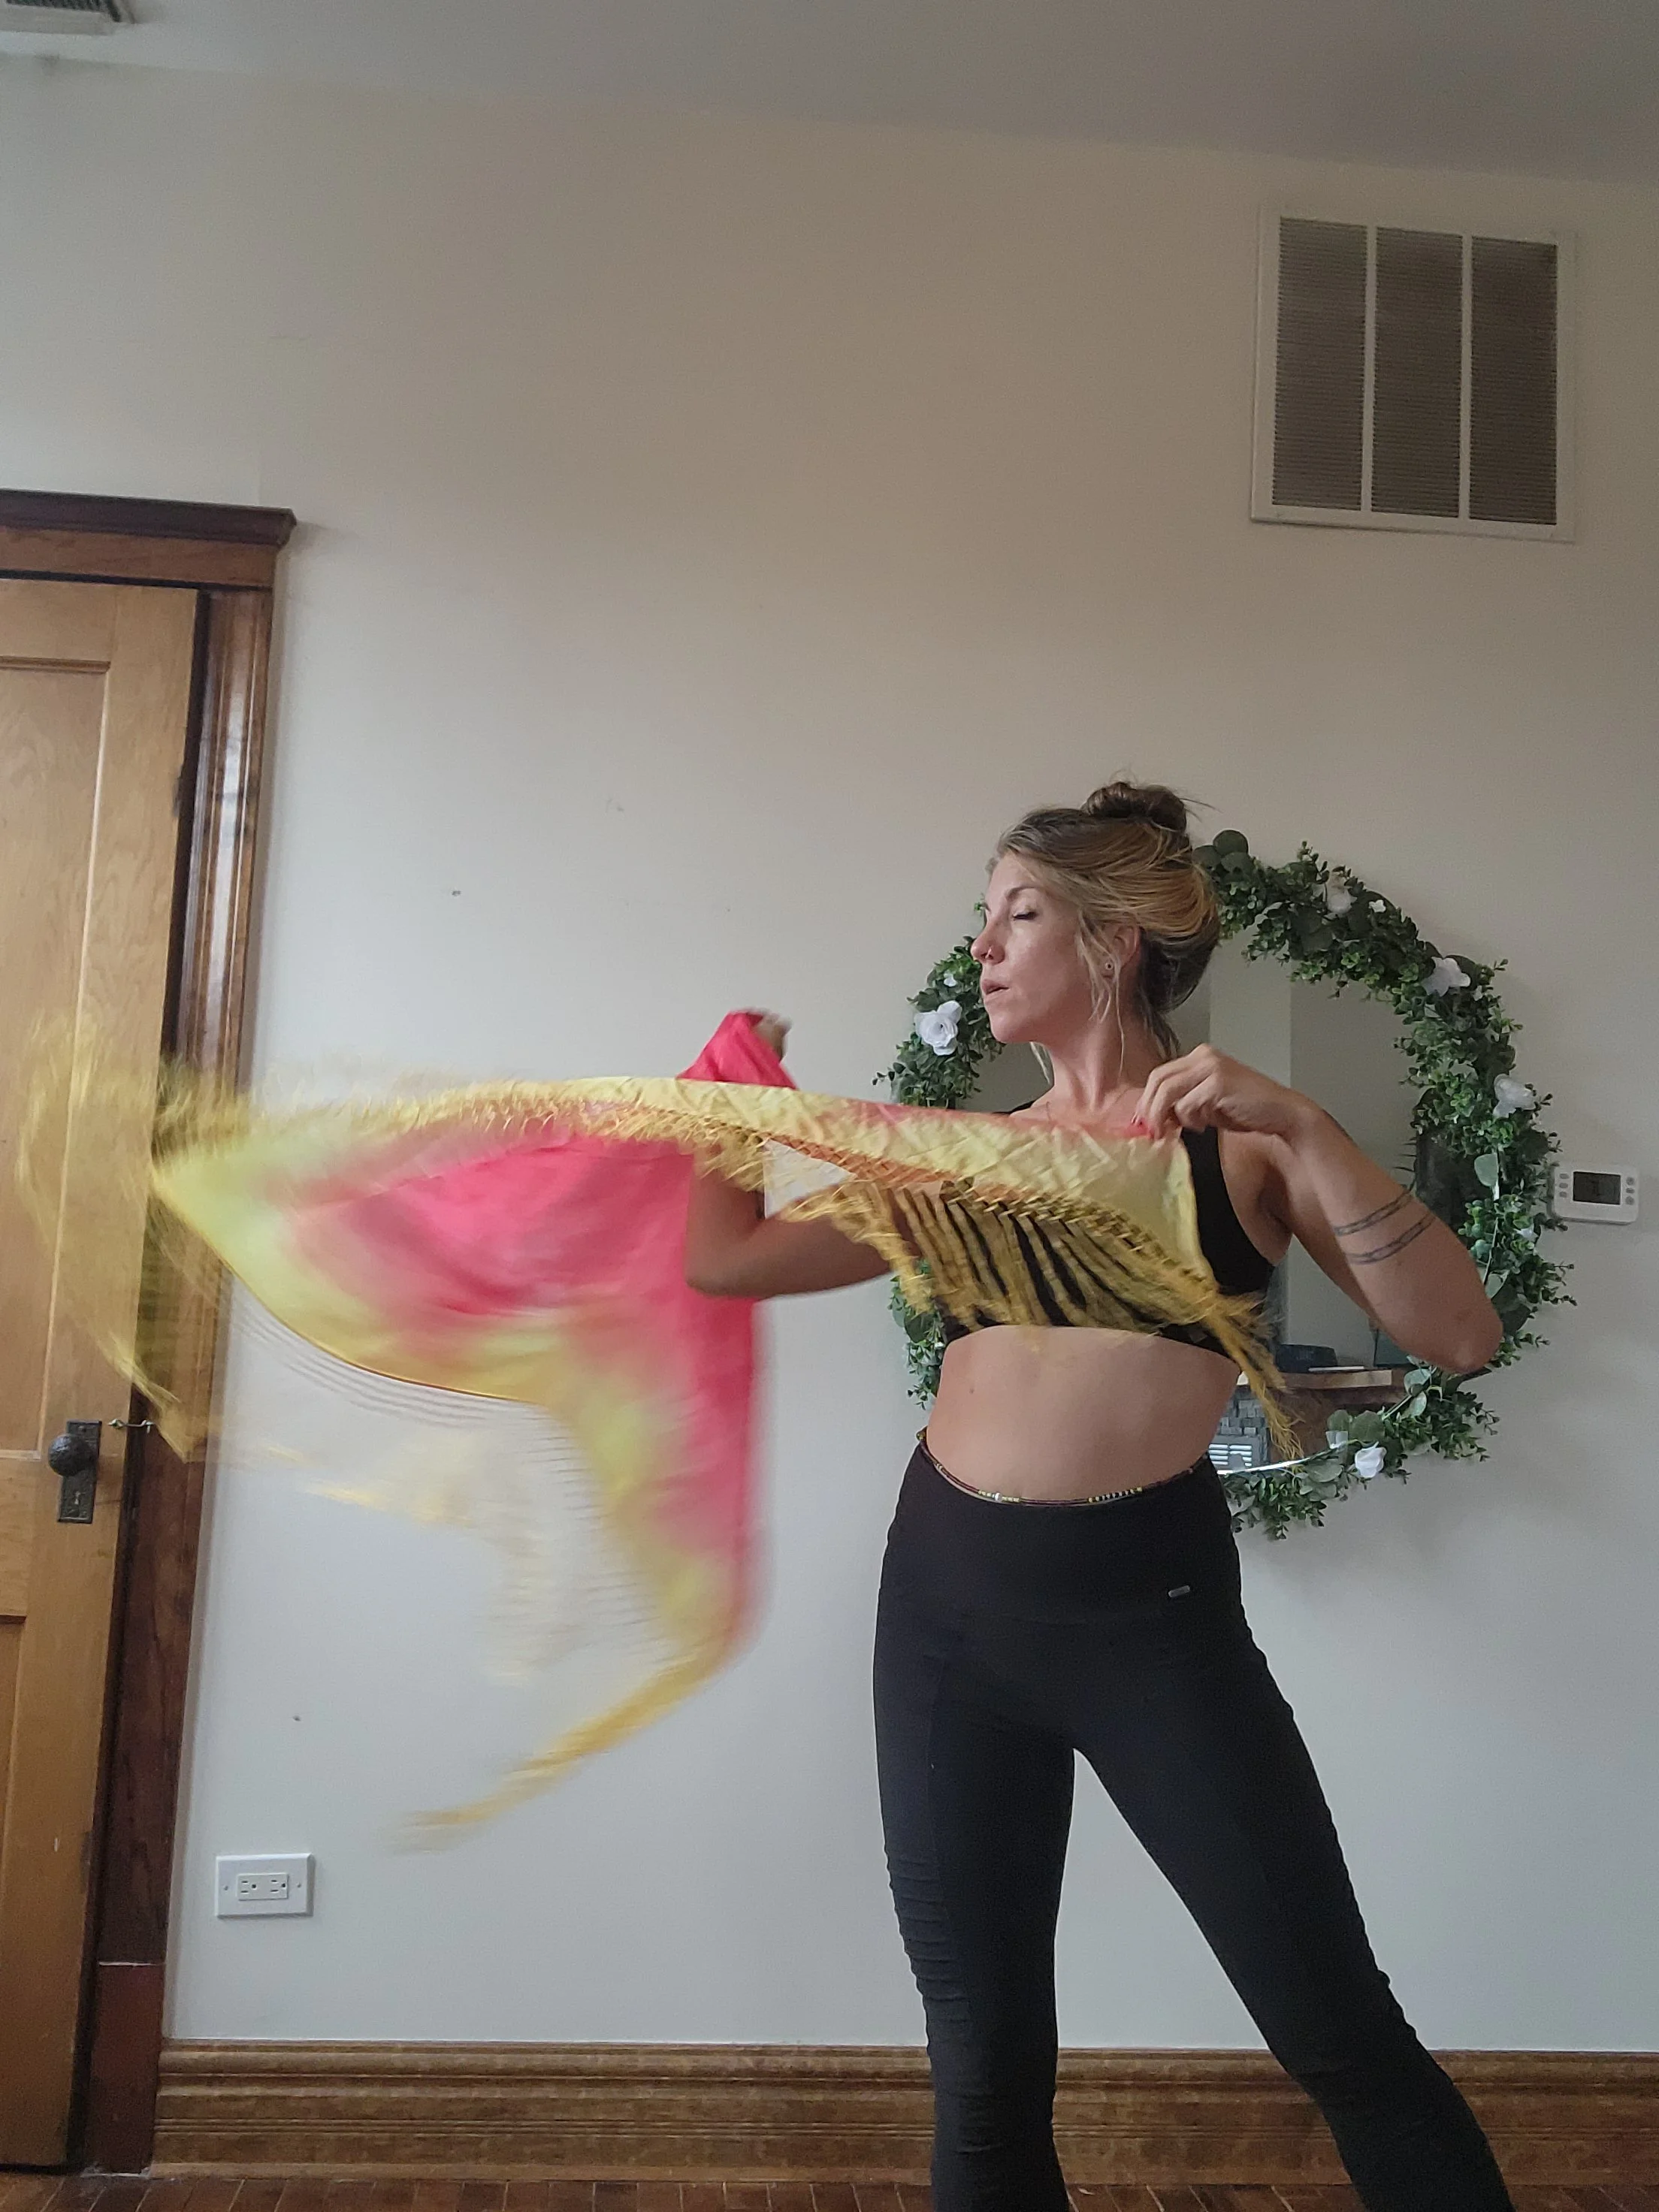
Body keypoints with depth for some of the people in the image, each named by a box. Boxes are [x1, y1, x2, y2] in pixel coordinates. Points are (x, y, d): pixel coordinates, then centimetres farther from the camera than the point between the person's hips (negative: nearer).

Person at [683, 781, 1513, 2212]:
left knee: (1340, 2034, 7)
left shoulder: (1243, 1141, 1)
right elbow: (728, 1260, 14)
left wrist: (1302, 1127, -18)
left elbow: (1461, 1338, -11)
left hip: (1152, 1613, -3)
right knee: (984, 2062, 13)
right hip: (947, 1601, 4)